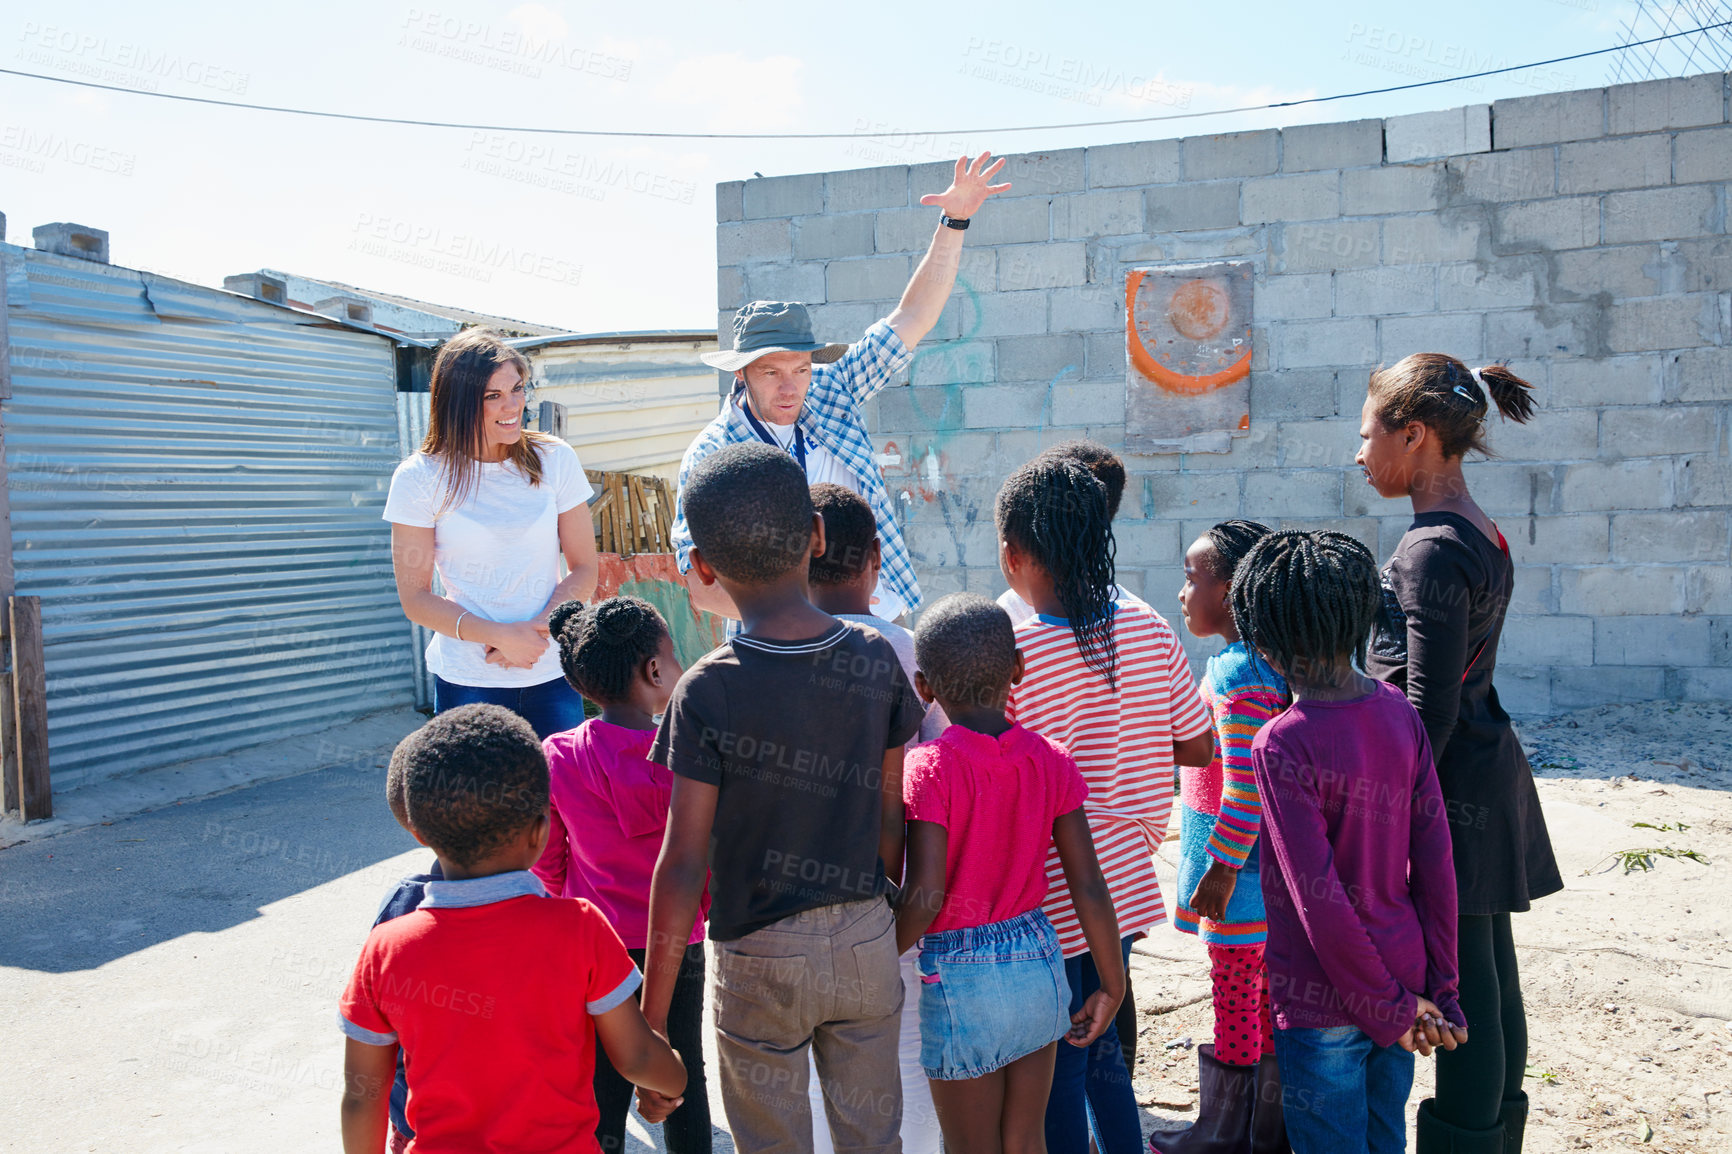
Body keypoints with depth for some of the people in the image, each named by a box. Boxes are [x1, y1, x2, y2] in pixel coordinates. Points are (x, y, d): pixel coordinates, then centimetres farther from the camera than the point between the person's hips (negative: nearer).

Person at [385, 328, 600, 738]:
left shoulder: (555, 460, 1)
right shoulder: (421, 478, -5)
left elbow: (584, 570, 4)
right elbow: (415, 598, -3)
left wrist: (539, 629, -13)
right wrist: (501, 636, -16)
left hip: (552, 671, 2)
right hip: (467, 681, -2)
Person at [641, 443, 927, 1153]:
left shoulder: (706, 692, -18)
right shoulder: (876, 658, -8)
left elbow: (683, 866, -16)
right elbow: (892, 816, 0)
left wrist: (651, 1019, -7)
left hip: (760, 958, -3)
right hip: (866, 939, 3)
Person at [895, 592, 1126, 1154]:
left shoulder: (928, 768, -16)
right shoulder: (1051, 761, -4)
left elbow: (925, 895, -21)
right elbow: (1090, 888, -2)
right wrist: (1113, 986, 9)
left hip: (960, 980, -4)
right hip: (1039, 961, 4)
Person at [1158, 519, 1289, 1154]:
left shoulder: (1236, 674, -22)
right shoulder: (1266, 660, 8)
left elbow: (1245, 787, -25)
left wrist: (1222, 868, -20)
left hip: (1238, 861, -9)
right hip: (1264, 862, 10)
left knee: (1235, 994, 4)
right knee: (1266, 992, 17)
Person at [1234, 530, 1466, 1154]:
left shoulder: (1282, 744, -23)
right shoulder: (1399, 713, -4)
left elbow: (1319, 900, -23)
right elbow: (1435, 858, -1)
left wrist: (1392, 1009, -10)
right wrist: (1439, 990, 6)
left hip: (1323, 1007, -6)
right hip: (1401, 977, 6)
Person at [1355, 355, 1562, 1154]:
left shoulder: (1433, 550, -19)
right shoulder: (1484, 537, 11)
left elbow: (1429, 710, -21)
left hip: (1450, 788, -10)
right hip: (1487, 774, 10)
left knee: (1462, 990, -1)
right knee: (1490, 978, 17)